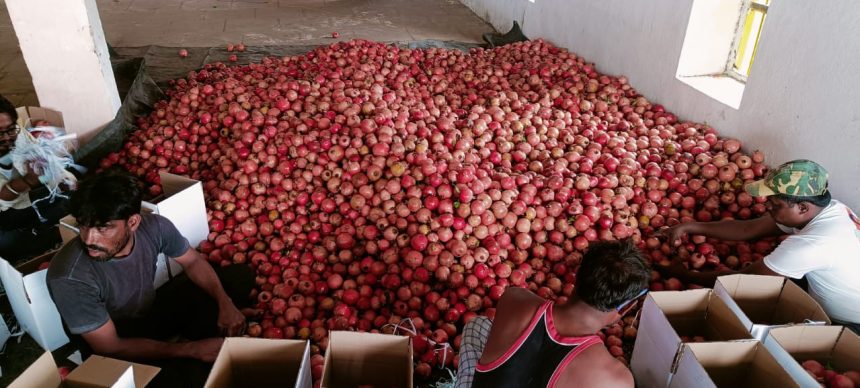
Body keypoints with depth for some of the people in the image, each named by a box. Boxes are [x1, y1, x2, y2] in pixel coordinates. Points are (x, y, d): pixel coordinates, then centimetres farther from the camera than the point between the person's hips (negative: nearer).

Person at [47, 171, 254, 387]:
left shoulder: (154, 227, -22)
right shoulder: (70, 278, -33)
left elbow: (193, 262, -3)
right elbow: (110, 347, -26)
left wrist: (225, 303, -19)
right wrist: (191, 350, -28)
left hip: (152, 312, 5)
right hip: (117, 349, -5)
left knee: (240, 275, -2)